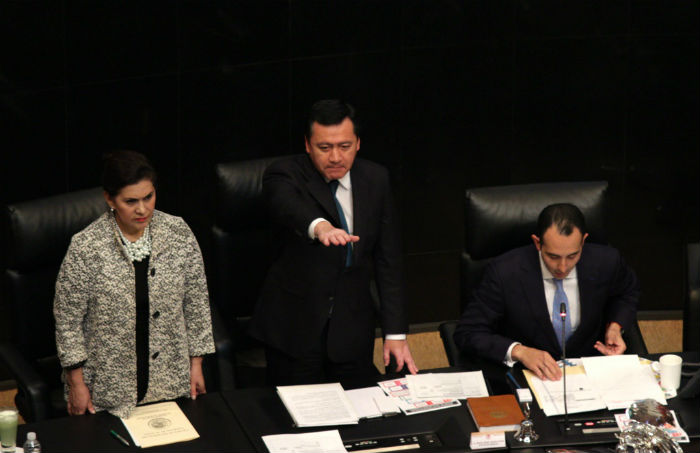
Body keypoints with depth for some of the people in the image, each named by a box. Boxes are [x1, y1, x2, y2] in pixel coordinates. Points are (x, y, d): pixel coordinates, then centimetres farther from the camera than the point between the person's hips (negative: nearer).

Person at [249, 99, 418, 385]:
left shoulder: (375, 179, 4)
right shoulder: (285, 175, -9)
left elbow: (387, 259, 5)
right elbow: (287, 206, -34)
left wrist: (395, 333, -1)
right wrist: (319, 226, -58)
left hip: (352, 327, 3)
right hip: (294, 326, -3)